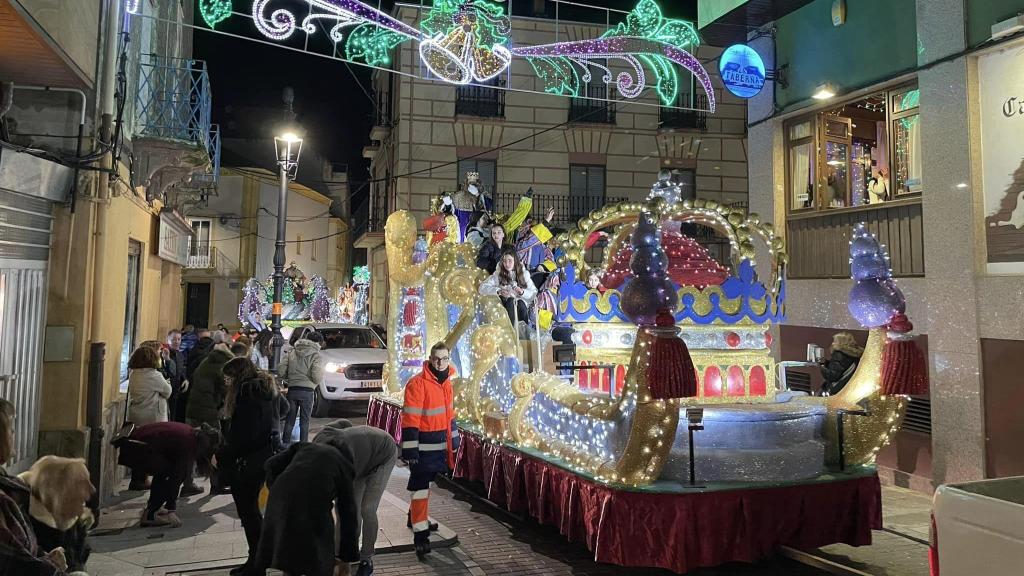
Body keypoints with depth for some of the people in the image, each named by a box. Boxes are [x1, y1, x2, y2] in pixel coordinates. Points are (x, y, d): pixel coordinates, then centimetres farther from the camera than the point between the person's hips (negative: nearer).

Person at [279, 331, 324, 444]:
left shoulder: (292, 352, 6)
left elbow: (281, 371, 1)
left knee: (289, 420, 13)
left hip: (292, 390, 4)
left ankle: (285, 444, 16)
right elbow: (317, 377, -17)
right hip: (307, 391, -4)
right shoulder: (315, 355, -7)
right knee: (304, 422, 6)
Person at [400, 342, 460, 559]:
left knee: (425, 482, 21)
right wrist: (409, 449, -21)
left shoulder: (446, 381, 6)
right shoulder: (417, 383, -19)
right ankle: (420, 533, -2)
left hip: (440, 443, 8)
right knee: (420, 486, -5)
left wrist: (453, 438, 20)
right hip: (423, 444, -8)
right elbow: (410, 418, -20)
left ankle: (416, 516, 40)